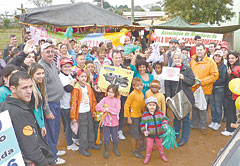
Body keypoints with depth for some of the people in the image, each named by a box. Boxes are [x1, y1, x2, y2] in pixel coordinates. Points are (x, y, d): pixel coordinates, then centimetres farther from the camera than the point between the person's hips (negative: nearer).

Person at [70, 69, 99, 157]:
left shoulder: (88, 87, 6)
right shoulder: (76, 89, -13)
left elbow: (93, 99, 15)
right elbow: (73, 103, -13)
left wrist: (93, 110, 16)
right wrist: (73, 116, -13)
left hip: (89, 112, 7)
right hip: (81, 113, -6)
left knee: (90, 128, 18)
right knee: (83, 131, 0)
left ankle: (91, 143, 36)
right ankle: (82, 148, 13)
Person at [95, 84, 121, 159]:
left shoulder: (117, 100, -7)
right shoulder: (105, 99, -4)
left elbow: (117, 111, -16)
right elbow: (97, 107, -10)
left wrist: (108, 109, -21)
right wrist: (104, 109, -24)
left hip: (115, 123, 0)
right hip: (106, 122, 0)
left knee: (115, 137, 17)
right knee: (106, 138, 10)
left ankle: (115, 149, 39)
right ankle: (106, 151, 29)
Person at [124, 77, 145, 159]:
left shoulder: (142, 94, 4)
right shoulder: (132, 94, -18)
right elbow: (126, 106, -17)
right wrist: (128, 118, -17)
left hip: (140, 116, 7)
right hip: (133, 117, -7)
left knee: (138, 134, 18)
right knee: (134, 135, 2)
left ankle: (136, 148, 34)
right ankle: (133, 151, 16)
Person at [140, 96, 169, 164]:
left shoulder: (160, 113, -8)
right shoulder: (145, 115, -8)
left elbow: (165, 119, -2)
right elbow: (142, 124, 0)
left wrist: (164, 125, -21)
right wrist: (144, 131, -10)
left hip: (159, 133, 1)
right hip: (150, 134, -1)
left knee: (159, 145, 18)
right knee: (149, 146, 8)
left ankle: (162, 155, 41)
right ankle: (147, 156, 29)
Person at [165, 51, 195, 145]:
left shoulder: (187, 69, 0)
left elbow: (192, 81, -6)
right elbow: (167, 85, 1)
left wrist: (183, 78, -21)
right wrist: (168, 96, -10)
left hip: (186, 97, -2)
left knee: (185, 118, 4)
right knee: (176, 117, 15)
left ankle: (184, 138, 16)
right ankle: (175, 135, 30)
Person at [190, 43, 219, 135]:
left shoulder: (210, 62, -7)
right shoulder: (192, 61, 6)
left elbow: (215, 75, -10)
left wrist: (202, 81, -16)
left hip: (204, 89, -4)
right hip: (193, 88, 4)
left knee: (202, 108, 3)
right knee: (194, 107, 14)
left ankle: (203, 126, 18)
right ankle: (194, 124, 30)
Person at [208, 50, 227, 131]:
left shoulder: (223, 67, -4)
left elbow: (223, 79, -10)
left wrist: (213, 83, -14)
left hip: (219, 89, -4)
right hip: (211, 88, 4)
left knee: (218, 106, 3)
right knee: (212, 105, 10)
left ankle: (218, 122, 16)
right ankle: (213, 121, 23)